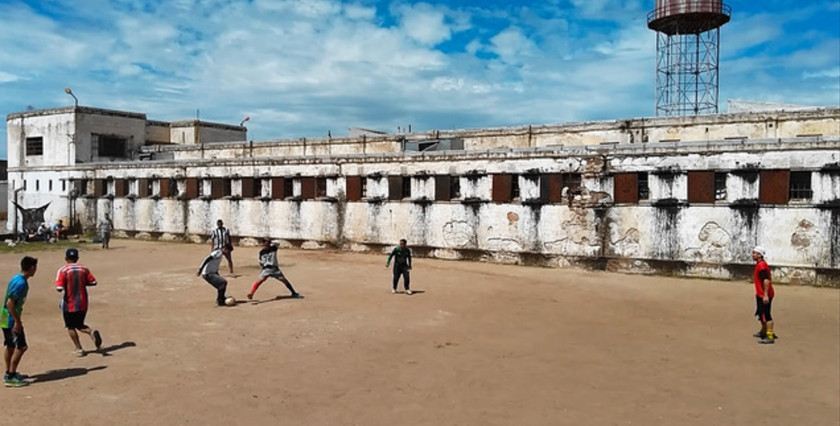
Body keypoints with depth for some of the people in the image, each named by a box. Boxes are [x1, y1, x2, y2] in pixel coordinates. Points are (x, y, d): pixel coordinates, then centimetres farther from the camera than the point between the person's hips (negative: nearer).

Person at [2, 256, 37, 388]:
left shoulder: (17, 278, 8)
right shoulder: (21, 283, -21)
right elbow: (10, 303, -25)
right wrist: (17, 321, -21)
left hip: (6, 319, 10)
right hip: (11, 319, -10)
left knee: (10, 346, 19)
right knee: (21, 346, -6)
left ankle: (9, 373, 31)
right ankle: (11, 377, -2)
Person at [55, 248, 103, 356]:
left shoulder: (63, 270, -12)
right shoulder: (83, 269, 0)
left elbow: (59, 288, -20)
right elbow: (93, 282, 1)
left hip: (69, 304, -4)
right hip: (82, 304, 4)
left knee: (70, 327, 15)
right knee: (80, 325, 19)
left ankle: (79, 349, 14)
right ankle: (92, 332, -12)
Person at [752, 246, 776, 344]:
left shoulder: (762, 265, -19)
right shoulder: (759, 264, 14)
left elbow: (766, 280, -26)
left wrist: (765, 295, -29)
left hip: (765, 295, -11)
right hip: (760, 294, 11)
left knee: (766, 315, -9)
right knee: (760, 313, 23)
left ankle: (770, 337, -7)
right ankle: (763, 332, 39)